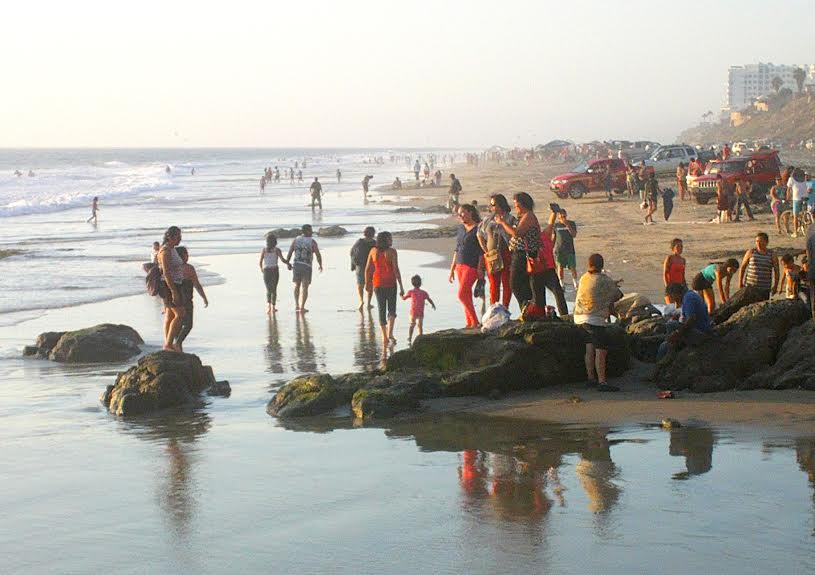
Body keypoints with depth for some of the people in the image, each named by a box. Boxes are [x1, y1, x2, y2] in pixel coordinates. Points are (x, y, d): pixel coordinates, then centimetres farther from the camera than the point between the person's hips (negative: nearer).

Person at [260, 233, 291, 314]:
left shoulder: (264, 250, -1)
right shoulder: (277, 250, -5)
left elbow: (260, 262, -3)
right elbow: (282, 259, -17)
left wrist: (261, 269, 17)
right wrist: (288, 263, 2)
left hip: (266, 271, 1)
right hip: (275, 271, -1)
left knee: (268, 290, 13)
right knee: (274, 289, 13)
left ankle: (268, 305, -7)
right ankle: (273, 307, 11)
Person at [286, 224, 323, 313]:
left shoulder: (296, 240, 3)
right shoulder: (312, 241, -6)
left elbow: (290, 253, 1)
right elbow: (318, 255, -6)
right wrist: (320, 265, 9)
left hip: (296, 265, 3)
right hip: (307, 266, -3)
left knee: (297, 286, 20)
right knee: (305, 288, 4)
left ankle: (297, 306, 16)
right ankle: (302, 308, -3)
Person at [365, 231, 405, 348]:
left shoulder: (373, 251, 1)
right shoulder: (392, 252, -11)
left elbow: (367, 269, 5)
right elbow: (396, 270, -15)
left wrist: (367, 283, 19)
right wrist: (401, 287, -12)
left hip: (377, 283, 3)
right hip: (390, 283, -3)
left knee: (381, 310, 12)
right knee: (391, 310, 12)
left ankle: (385, 338, 11)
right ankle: (390, 334, -7)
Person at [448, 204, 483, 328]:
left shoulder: (478, 229, -9)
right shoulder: (461, 228, 14)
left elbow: (481, 252, -11)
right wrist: (452, 269, 18)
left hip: (472, 266, -7)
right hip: (459, 266, 7)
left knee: (462, 295, -14)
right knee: (467, 297, 8)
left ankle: (475, 322, -6)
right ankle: (469, 323, 11)